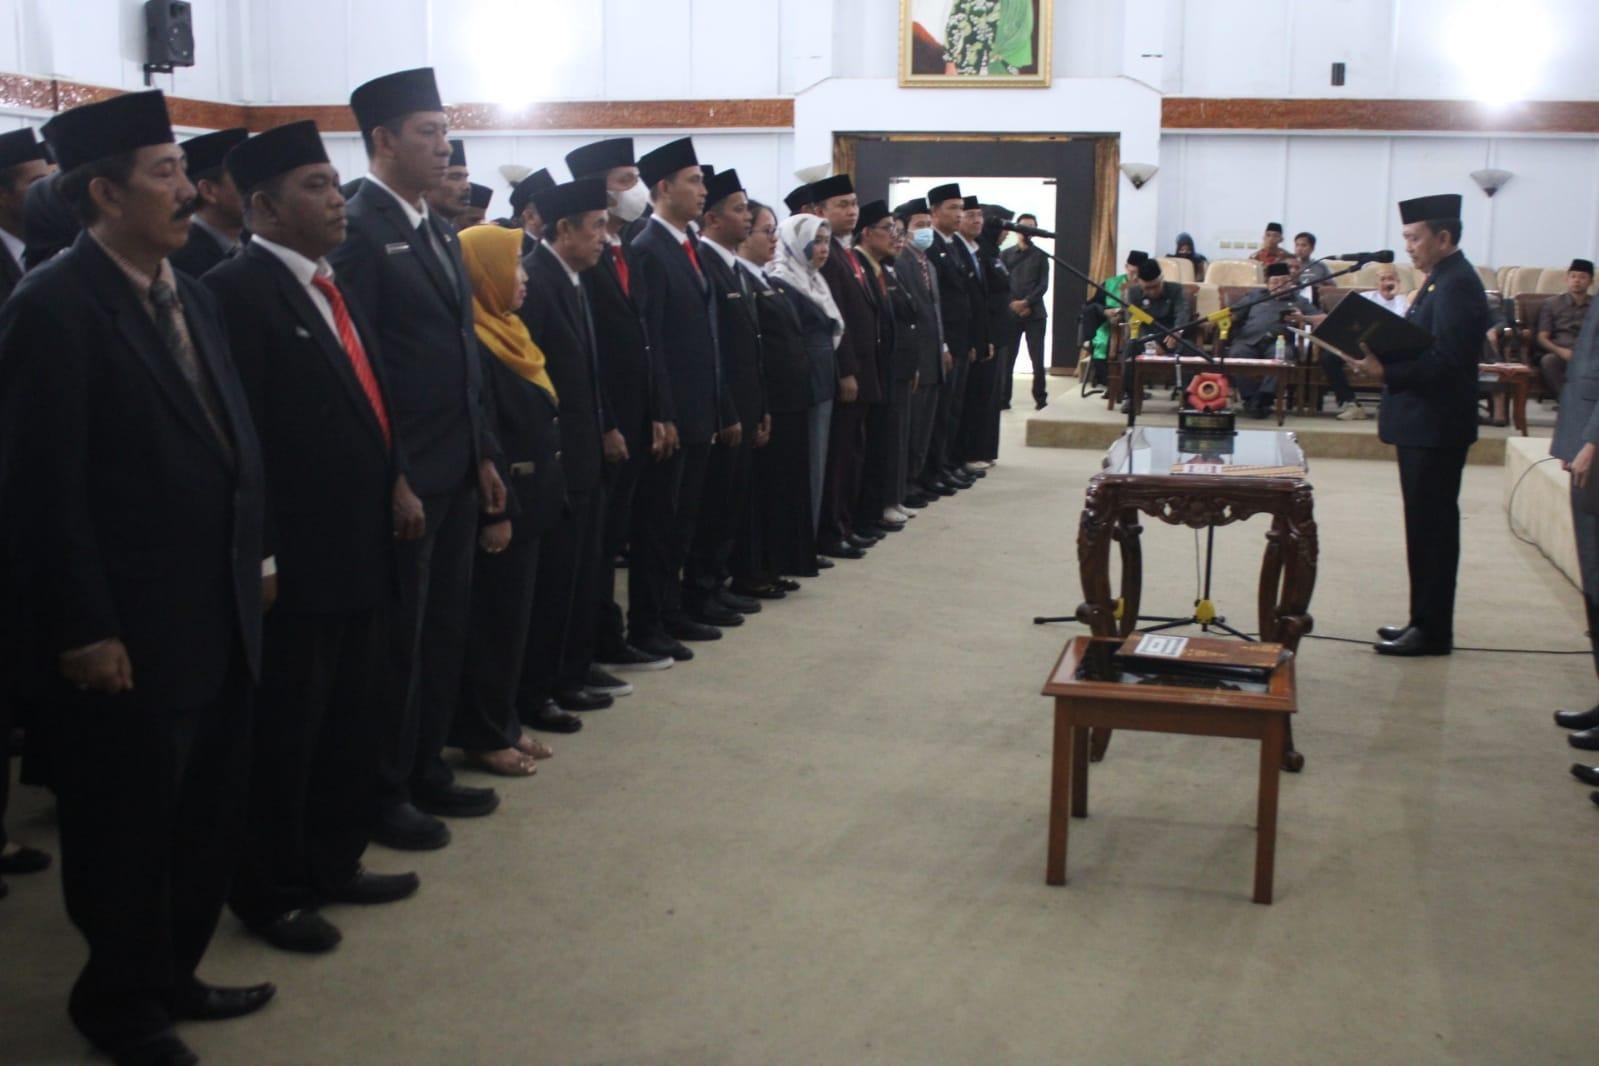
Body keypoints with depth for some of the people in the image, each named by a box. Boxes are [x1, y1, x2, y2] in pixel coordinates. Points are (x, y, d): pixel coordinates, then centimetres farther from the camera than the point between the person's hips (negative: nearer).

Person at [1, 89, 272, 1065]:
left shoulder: (192, 296, 11)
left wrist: (255, 557, 11)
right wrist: (83, 632, -17)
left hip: (220, 618, 8)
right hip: (129, 635, -8)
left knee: (211, 816, 18)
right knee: (126, 826, 11)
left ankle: (171, 974, 37)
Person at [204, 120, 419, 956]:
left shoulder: (331, 287, 12)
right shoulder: (237, 290, -15)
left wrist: (395, 491, 9)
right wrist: (262, 556, -22)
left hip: (359, 550, 9)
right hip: (294, 562, -9)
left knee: (352, 724, 19)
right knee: (284, 732, 6)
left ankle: (333, 863, 35)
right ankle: (268, 892, 22)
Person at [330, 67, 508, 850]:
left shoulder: (437, 232, 14)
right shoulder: (356, 228, -13)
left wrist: (484, 454, 12)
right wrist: (389, 479, -19)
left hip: (456, 470, 8)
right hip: (402, 478, -8)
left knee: (444, 631, 16)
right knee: (398, 637, 3)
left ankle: (424, 770, 30)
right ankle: (383, 793, 18)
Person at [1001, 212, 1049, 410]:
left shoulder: (1040, 256, 7)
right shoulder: (1006, 254, 9)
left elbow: (1043, 285, 0)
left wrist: (1026, 302, -13)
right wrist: (1013, 304, -10)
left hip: (1035, 314, -1)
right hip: (1010, 313, 1)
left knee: (1037, 358, -2)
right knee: (1006, 358, -2)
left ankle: (1040, 398, 5)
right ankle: (1003, 399, 4)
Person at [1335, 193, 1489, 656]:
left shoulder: (1456, 285, -18)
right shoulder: (1443, 280, 14)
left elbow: (1445, 360, -25)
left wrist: (1386, 372, -29)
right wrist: (1381, 356, 4)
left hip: (1435, 427, -10)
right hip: (1423, 424, 10)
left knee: (1432, 526, -4)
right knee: (1427, 525, 15)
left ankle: (1432, 631, 4)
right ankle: (1425, 620, 24)